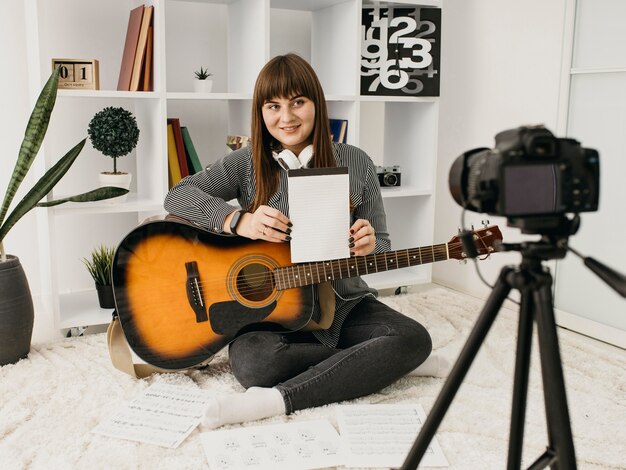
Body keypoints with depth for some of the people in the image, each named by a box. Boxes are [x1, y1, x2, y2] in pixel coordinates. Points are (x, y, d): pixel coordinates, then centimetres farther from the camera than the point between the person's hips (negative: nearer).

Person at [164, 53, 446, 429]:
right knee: (251, 362, -32)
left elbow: (380, 246, 6)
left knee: (415, 339, -24)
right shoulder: (248, 164, 0)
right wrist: (239, 221, -24)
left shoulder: (355, 163, 1)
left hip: (343, 303, 2)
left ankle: (277, 400, -27)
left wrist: (367, 246, -20)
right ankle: (377, 364, -13)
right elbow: (177, 196, -8)